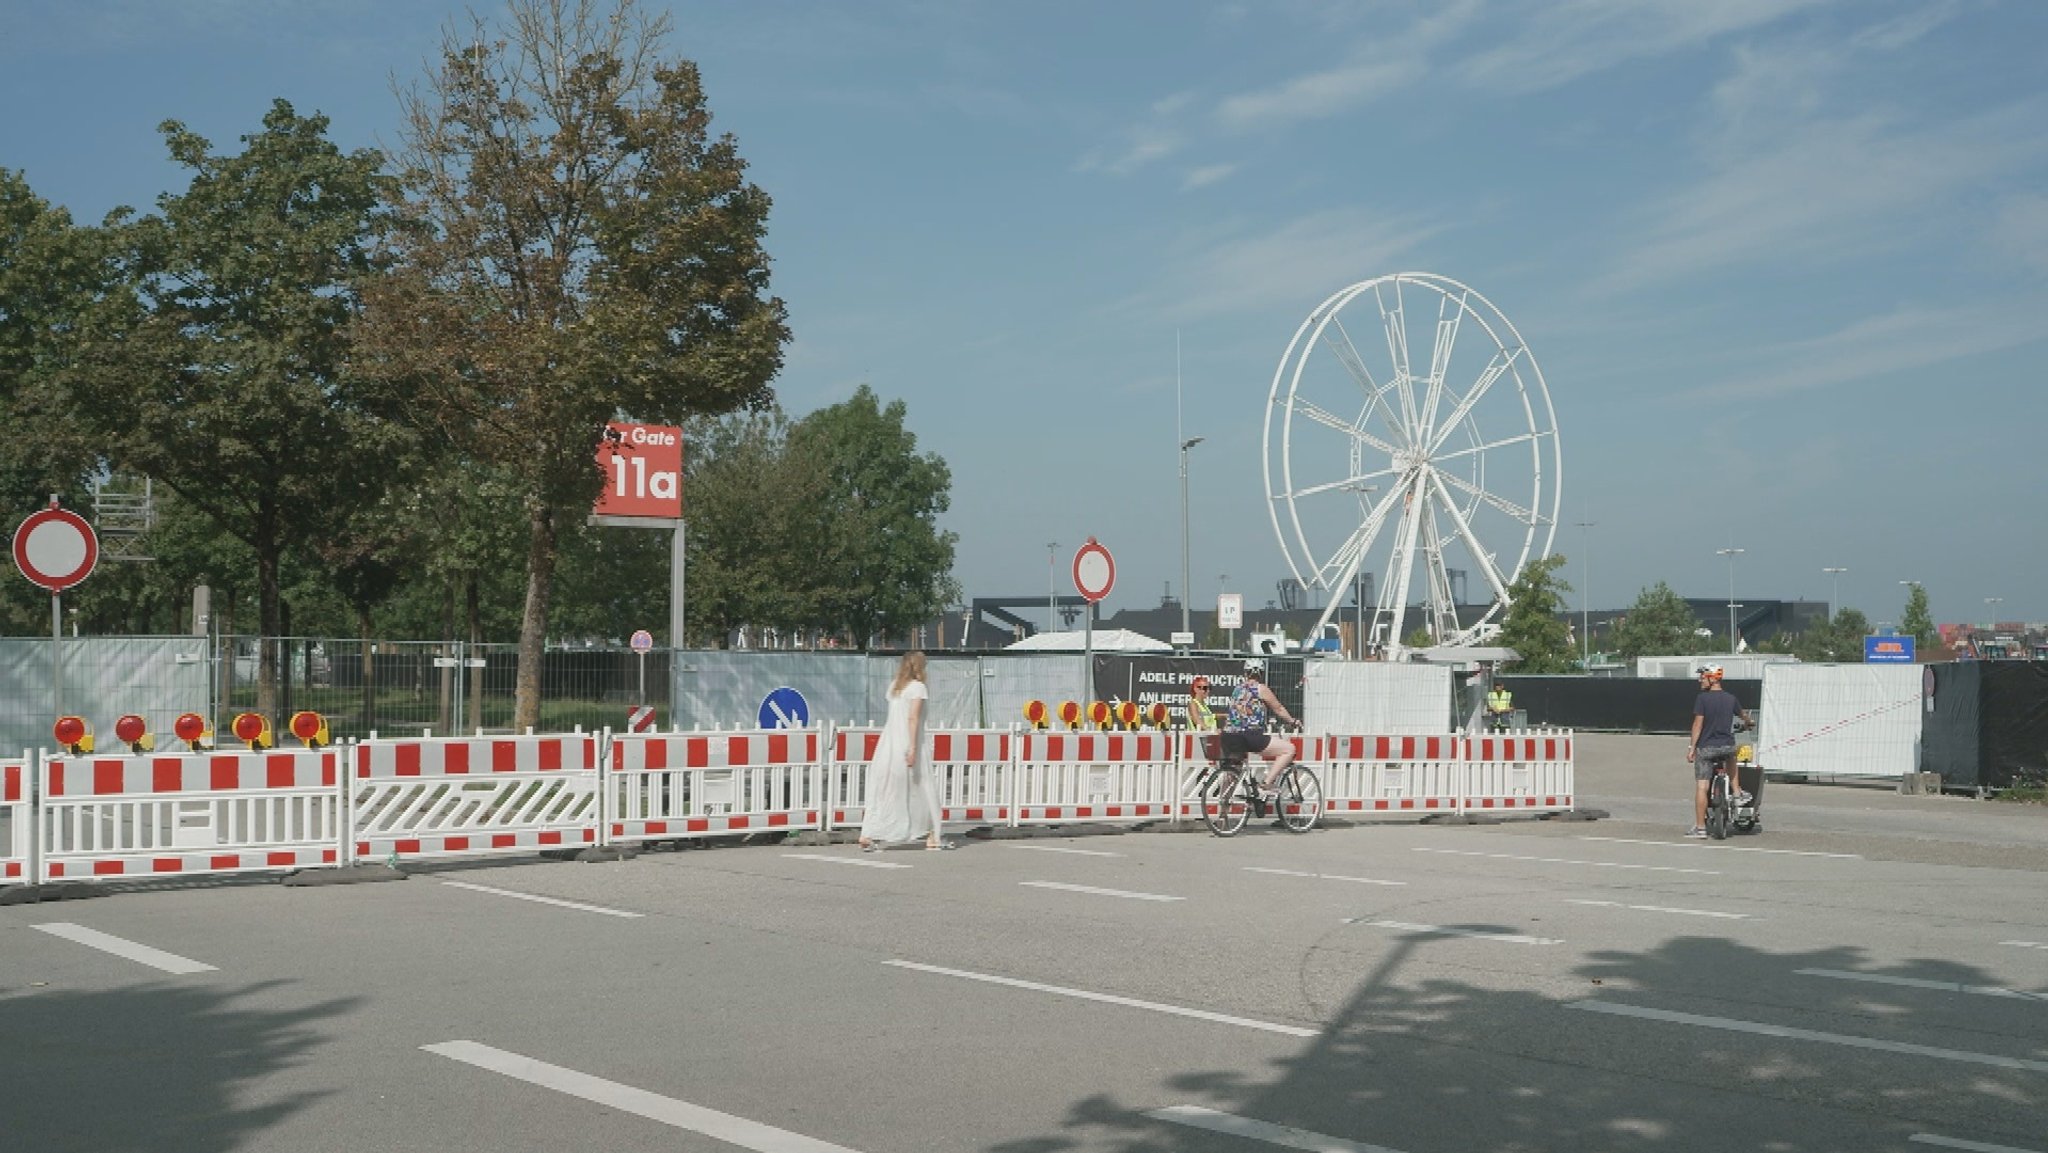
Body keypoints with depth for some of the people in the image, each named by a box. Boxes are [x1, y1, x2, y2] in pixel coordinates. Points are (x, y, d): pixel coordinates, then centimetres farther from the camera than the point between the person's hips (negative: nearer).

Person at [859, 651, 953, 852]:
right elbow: (913, 717, -15)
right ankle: (932, 837, 13)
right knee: (925, 789, 7)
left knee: (881, 792, 5)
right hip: (907, 744, -6)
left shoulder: (894, 686, 14)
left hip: (888, 743, 6)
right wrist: (913, 747, -19)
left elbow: (894, 716, 12)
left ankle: (867, 836, -5)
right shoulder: (918, 687, -6)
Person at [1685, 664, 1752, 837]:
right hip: (1727, 745, 5)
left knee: (1701, 787, -1)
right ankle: (1737, 794, 32)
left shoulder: (1702, 698, -10)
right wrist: (1747, 720, 49)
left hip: (1705, 747, -4)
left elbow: (1698, 724, -15)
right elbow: (1742, 715, 25)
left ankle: (1700, 827, -1)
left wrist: (1692, 747, -10)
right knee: (1730, 758, 40)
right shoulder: (1730, 698, 5)